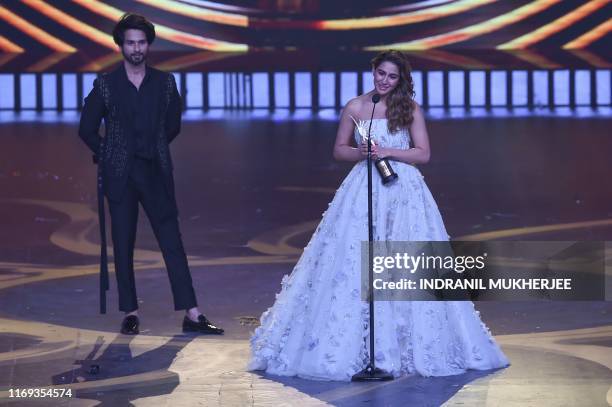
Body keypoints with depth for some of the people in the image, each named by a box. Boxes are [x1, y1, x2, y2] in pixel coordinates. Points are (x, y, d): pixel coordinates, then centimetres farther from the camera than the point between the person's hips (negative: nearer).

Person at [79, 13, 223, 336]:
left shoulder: (165, 83, 6)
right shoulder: (105, 85, 1)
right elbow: (87, 129, 6)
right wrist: (110, 155, 10)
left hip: (156, 174, 1)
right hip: (120, 176, -1)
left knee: (172, 242, -2)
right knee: (123, 245, 2)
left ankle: (191, 314, -3)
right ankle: (130, 313, 9)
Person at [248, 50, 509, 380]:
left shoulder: (410, 109, 3)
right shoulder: (355, 107, 6)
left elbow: (423, 154, 0)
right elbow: (339, 150, 11)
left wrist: (388, 152, -13)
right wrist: (360, 153, -9)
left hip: (403, 191, -1)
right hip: (363, 190, 1)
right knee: (354, 264, -4)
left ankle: (403, 344, 5)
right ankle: (354, 346, 1)